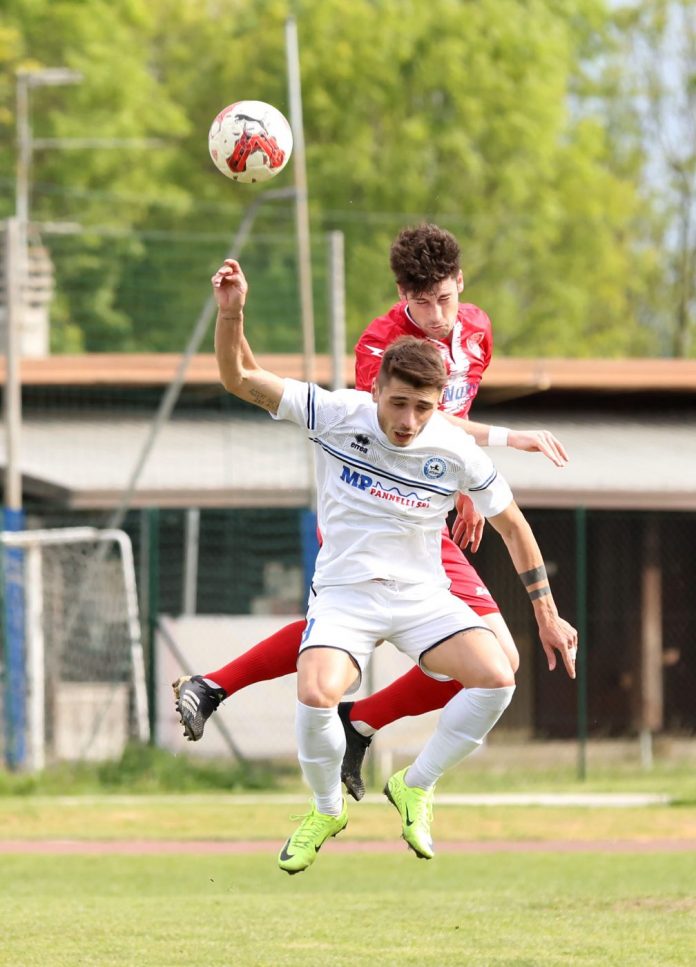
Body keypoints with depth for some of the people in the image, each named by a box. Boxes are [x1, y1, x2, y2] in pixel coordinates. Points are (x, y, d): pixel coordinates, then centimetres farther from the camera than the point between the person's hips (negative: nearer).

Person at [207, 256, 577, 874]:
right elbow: (241, 379, -11)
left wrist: (547, 614, 7)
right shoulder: (336, 415, -10)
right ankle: (327, 811, 1)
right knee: (316, 696, -30)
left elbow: (511, 524, 7)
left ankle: (415, 788, 0)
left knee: (496, 679, -24)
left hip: (423, 594, 2)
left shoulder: (457, 452, -7)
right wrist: (231, 314, -29)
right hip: (344, 592, -2)